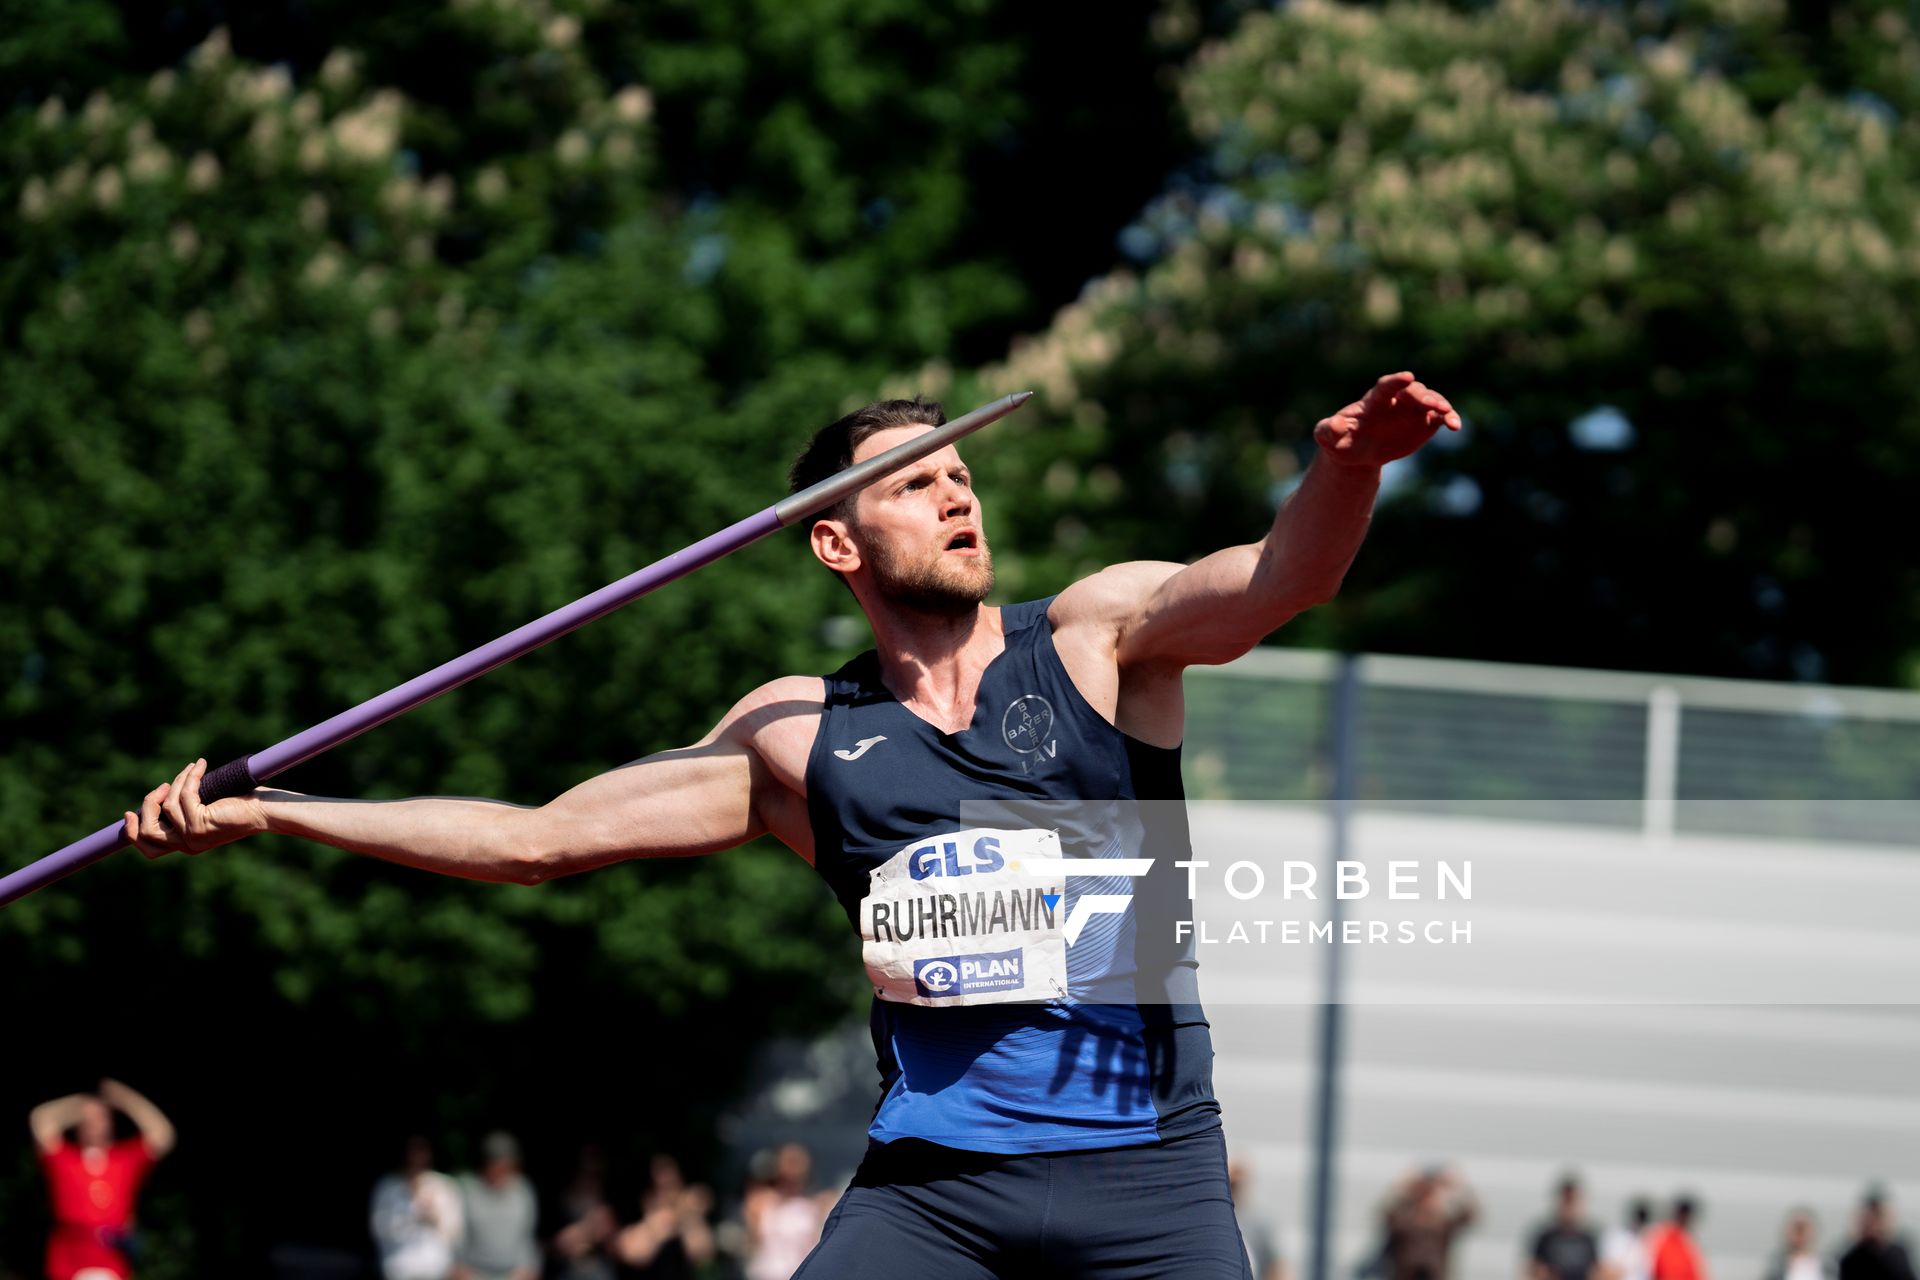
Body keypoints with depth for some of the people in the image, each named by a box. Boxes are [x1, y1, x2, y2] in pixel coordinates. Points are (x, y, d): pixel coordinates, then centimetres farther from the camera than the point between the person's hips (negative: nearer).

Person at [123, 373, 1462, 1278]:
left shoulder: (1098, 635, 3)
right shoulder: (799, 737, 8)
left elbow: (1278, 582, -16)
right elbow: (537, 836, 11)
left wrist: (1346, 472, -39)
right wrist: (262, 813, 8)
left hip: (1144, 1171, -2)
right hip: (930, 1173, 2)